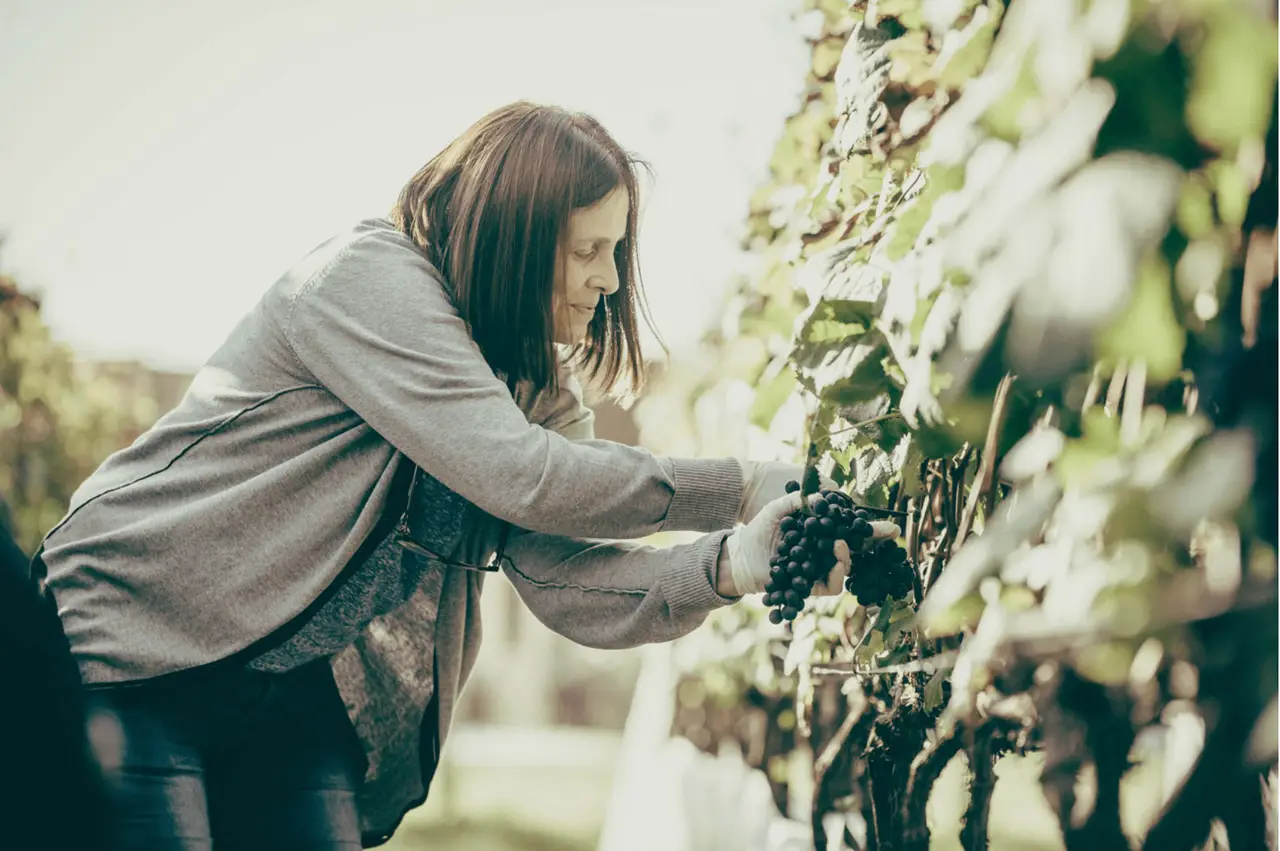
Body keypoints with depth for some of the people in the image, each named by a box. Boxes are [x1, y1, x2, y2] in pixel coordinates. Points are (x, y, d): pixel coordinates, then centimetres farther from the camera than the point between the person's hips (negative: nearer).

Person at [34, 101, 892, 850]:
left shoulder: (533, 391, 6)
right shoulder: (365, 276, -18)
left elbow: (570, 582, -6)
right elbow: (520, 475, -26)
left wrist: (727, 565, -24)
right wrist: (742, 487, -19)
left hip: (291, 702, 7)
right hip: (135, 659, -7)